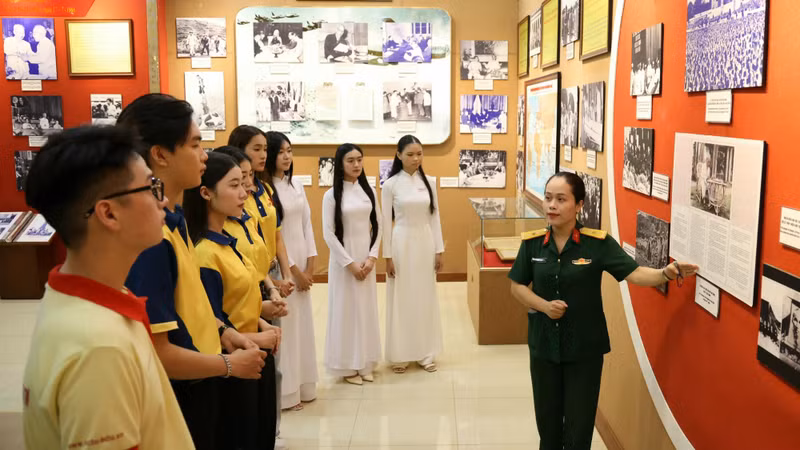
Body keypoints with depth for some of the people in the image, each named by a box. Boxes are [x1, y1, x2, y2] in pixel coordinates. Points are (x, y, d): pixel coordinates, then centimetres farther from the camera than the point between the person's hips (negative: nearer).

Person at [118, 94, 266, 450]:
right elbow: (158, 352, -28)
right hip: (177, 398, -9)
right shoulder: (151, 236, -28)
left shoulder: (173, 218, 2)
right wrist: (229, 365, -15)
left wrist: (220, 330, 3)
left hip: (195, 388, 9)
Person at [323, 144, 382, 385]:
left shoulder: (369, 191, 5)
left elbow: (377, 225, 6)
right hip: (344, 259, -4)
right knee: (346, 309, 2)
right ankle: (347, 365, 12)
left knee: (367, 308, 9)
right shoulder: (332, 195, -7)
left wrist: (372, 257, -5)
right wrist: (350, 263, -12)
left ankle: (365, 363, 20)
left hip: (367, 258, 4)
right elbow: (328, 233, -10)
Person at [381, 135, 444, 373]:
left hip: (425, 243, 3)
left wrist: (439, 250, 3)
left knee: (425, 297, 9)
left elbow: (435, 217, 6)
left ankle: (425, 353, 21)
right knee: (401, 298, 4)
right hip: (402, 243, -3)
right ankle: (400, 354, 16)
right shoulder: (391, 185, -6)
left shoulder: (429, 182, 3)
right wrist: (387, 256, -7)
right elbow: (386, 222, -5)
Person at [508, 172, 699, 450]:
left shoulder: (598, 243, -12)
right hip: (543, 346, 2)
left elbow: (634, 273, -16)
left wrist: (666, 273, -35)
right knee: (547, 422, 18)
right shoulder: (532, 243, -5)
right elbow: (517, 286, 3)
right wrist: (544, 305, -13)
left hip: (585, 348, -2)